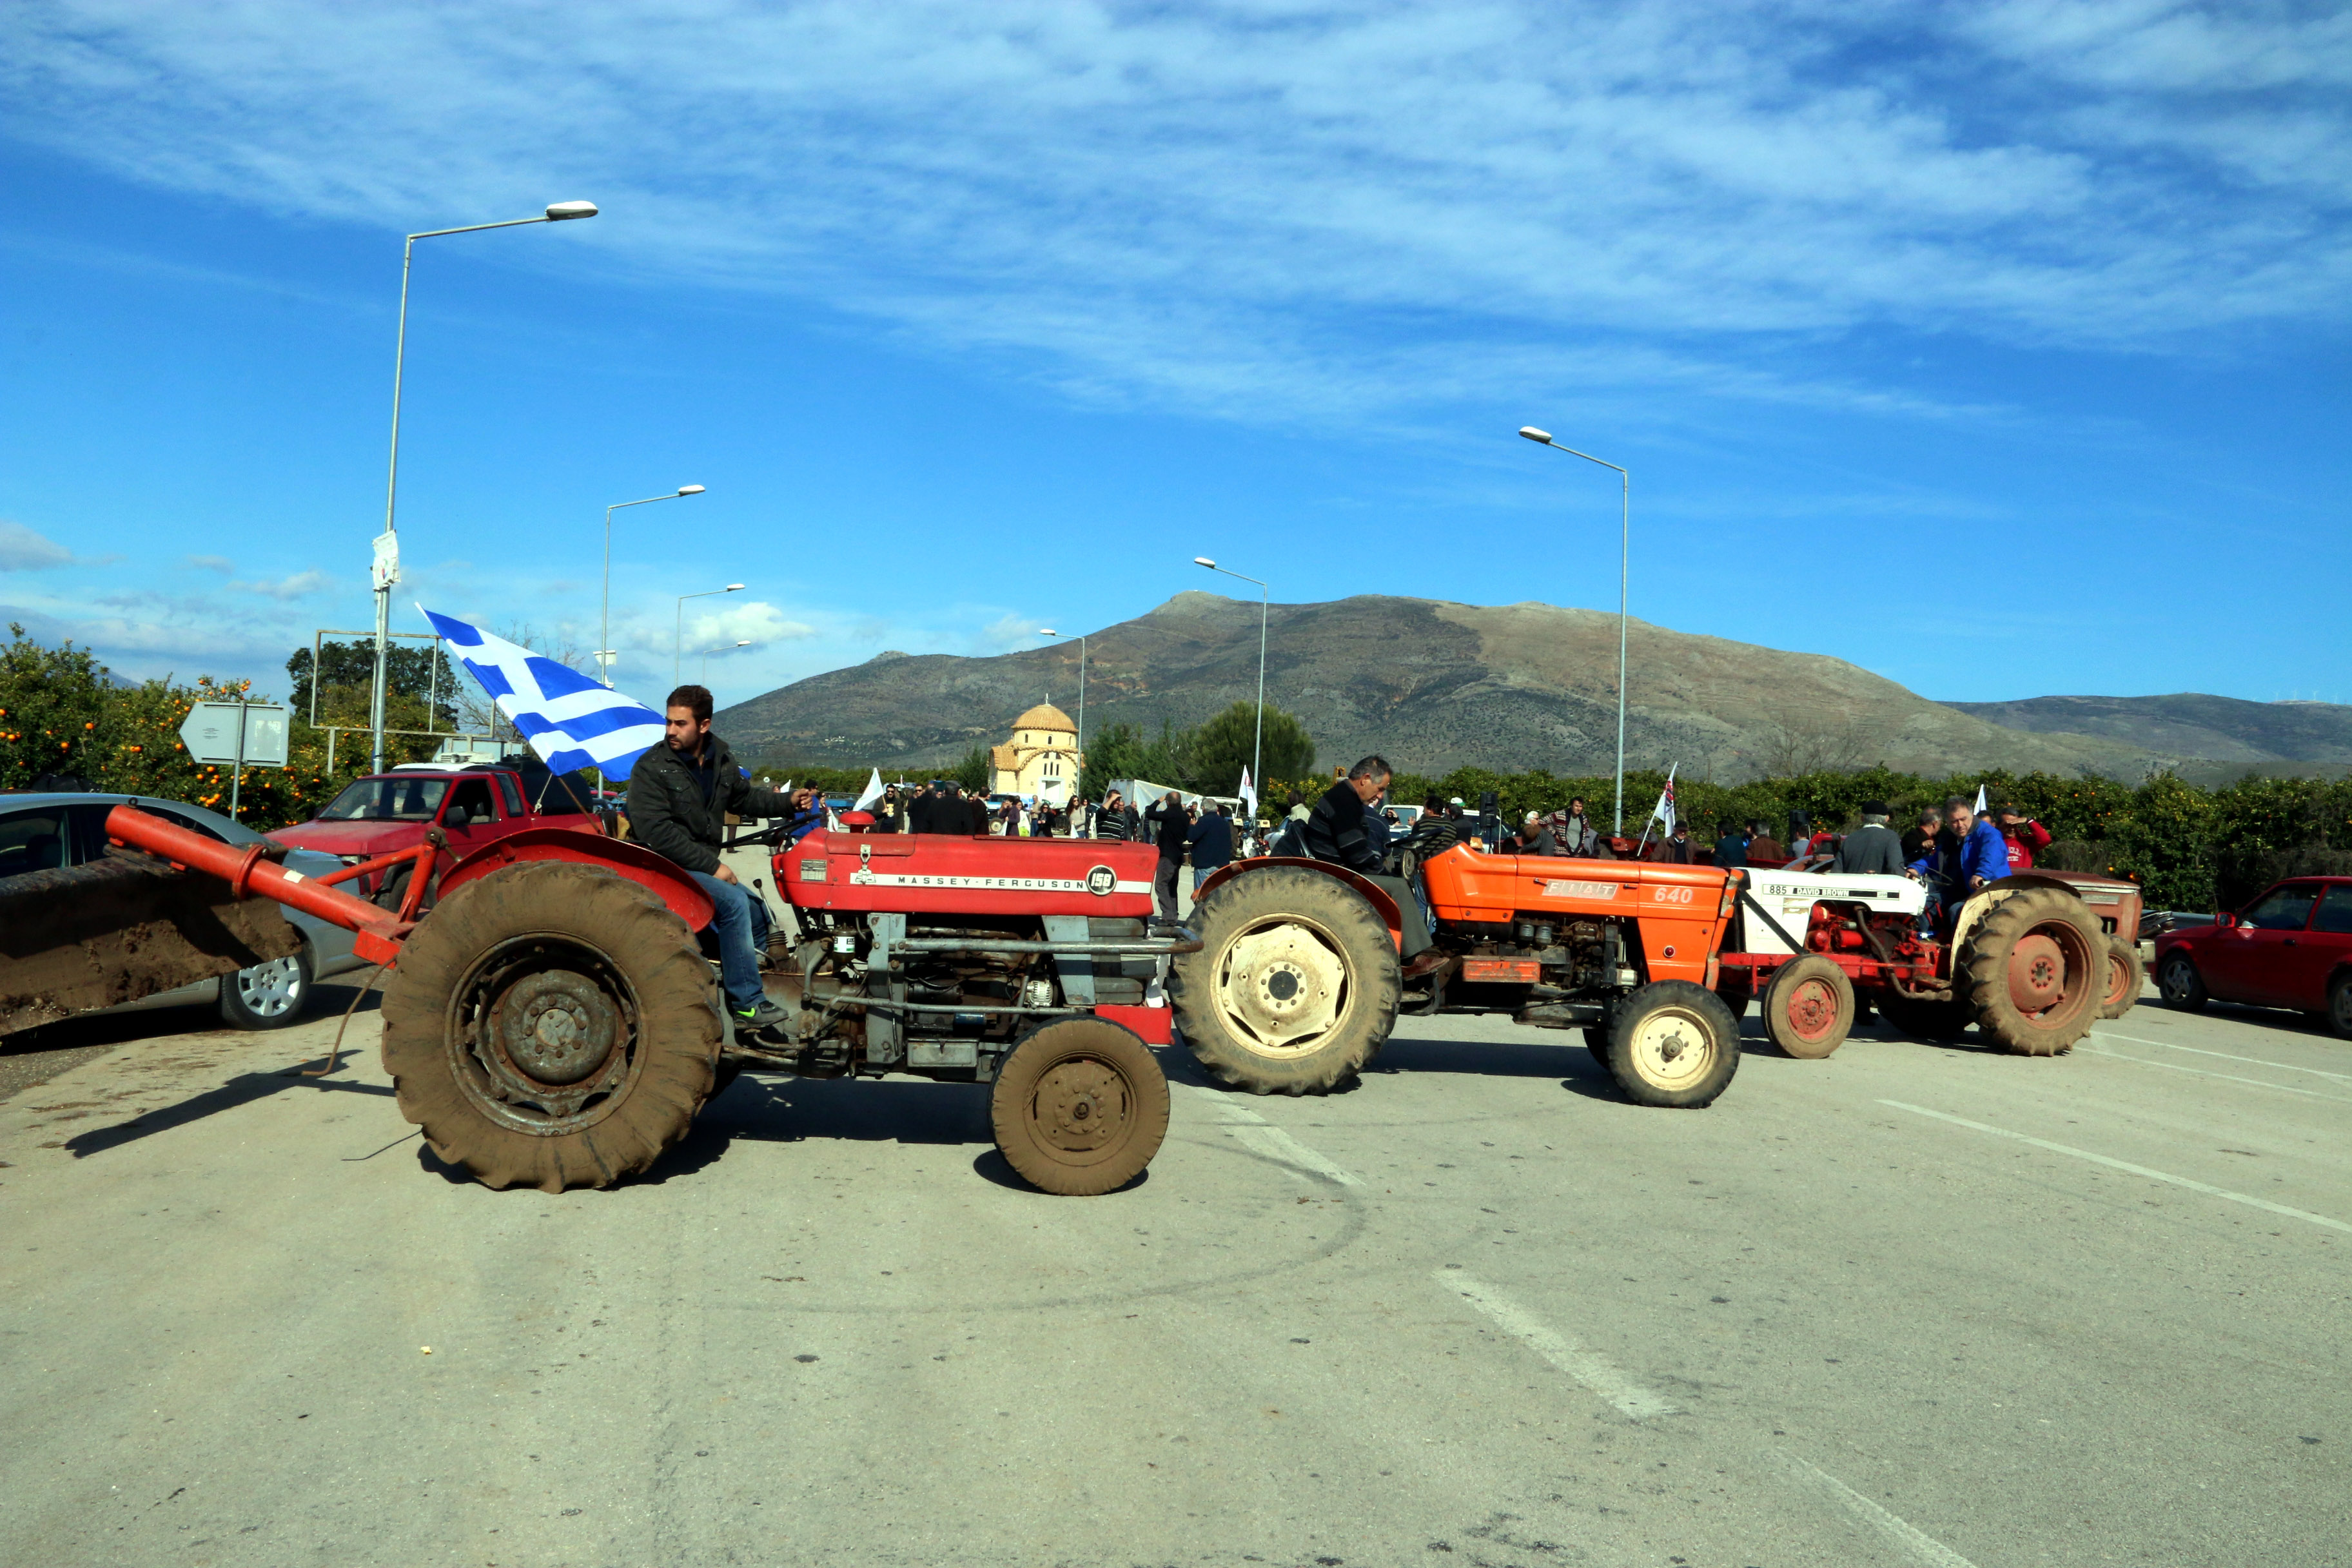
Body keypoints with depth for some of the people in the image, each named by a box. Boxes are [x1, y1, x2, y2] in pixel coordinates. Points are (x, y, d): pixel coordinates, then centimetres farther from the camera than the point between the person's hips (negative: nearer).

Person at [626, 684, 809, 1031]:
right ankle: (747, 1005, -25)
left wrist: (788, 802, 7)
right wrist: (712, 866, -23)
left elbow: (744, 798, 23)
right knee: (733, 901, -27)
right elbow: (657, 832, -22)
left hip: (703, 865, 8)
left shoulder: (720, 759, 6)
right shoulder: (651, 767, -15)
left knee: (757, 913, 8)